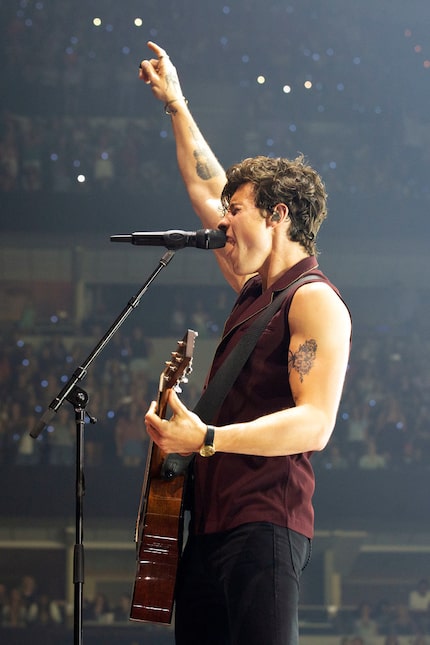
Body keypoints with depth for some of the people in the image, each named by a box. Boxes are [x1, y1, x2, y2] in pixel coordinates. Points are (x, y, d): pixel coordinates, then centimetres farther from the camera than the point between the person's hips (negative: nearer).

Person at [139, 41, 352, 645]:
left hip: (265, 524, -9)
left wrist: (208, 438, -28)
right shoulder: (255, 289, 19)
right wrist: (176, 105, 40)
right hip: (210, 521, 9)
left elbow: (314, 423, -20)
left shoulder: (314, 301, -8)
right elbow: (207, 190, 34)